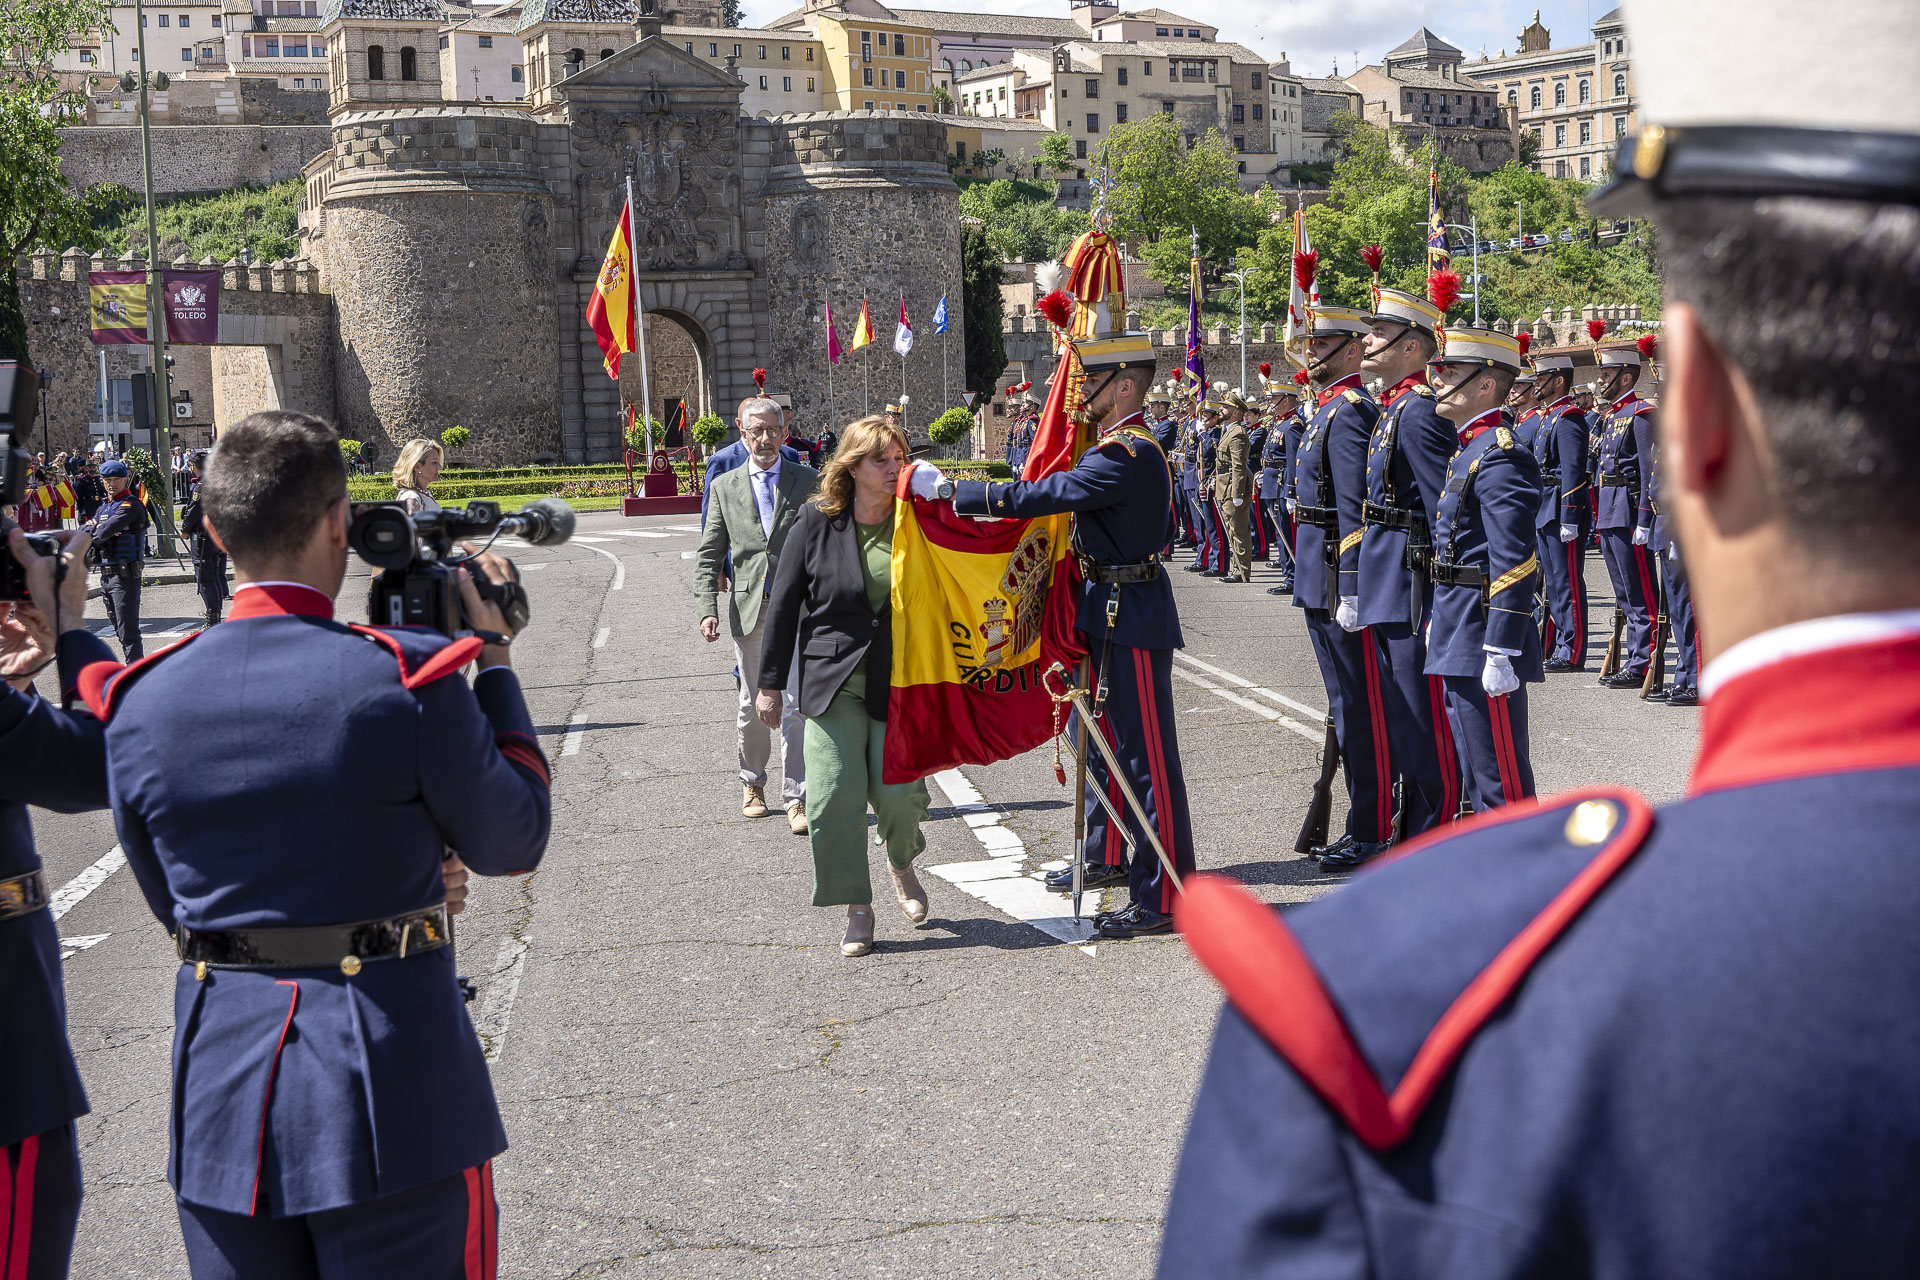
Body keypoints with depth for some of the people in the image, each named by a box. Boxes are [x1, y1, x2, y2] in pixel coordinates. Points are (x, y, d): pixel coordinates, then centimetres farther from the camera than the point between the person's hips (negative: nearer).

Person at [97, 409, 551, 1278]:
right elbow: (515, 841, -1)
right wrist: (494, 656, 6)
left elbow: (171, 900, 11)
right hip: (389, 1078, -4)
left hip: (220, 1090, 4)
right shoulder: (408, 680, -14)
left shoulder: (143, 704, -1)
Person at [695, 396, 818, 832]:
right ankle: (752, 782, 31)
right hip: (748, 607, 2)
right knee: (752, 703, 12)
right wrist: (708, 608, -3)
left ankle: (797, 798, -3)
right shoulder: (725, 487, 8)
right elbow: (708, 554, 8)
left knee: (795, 705, -7)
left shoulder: (808, 480, 4)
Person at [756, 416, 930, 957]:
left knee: (897, 794, -4)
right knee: (835, 796, -7)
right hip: (832, 679, 0)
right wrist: (770, 682, 2)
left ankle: (902, 864, 31)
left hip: (897, 682, 0)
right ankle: (857, 910, 9)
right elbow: (784, 604, 3)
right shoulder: (817, 523, -2)